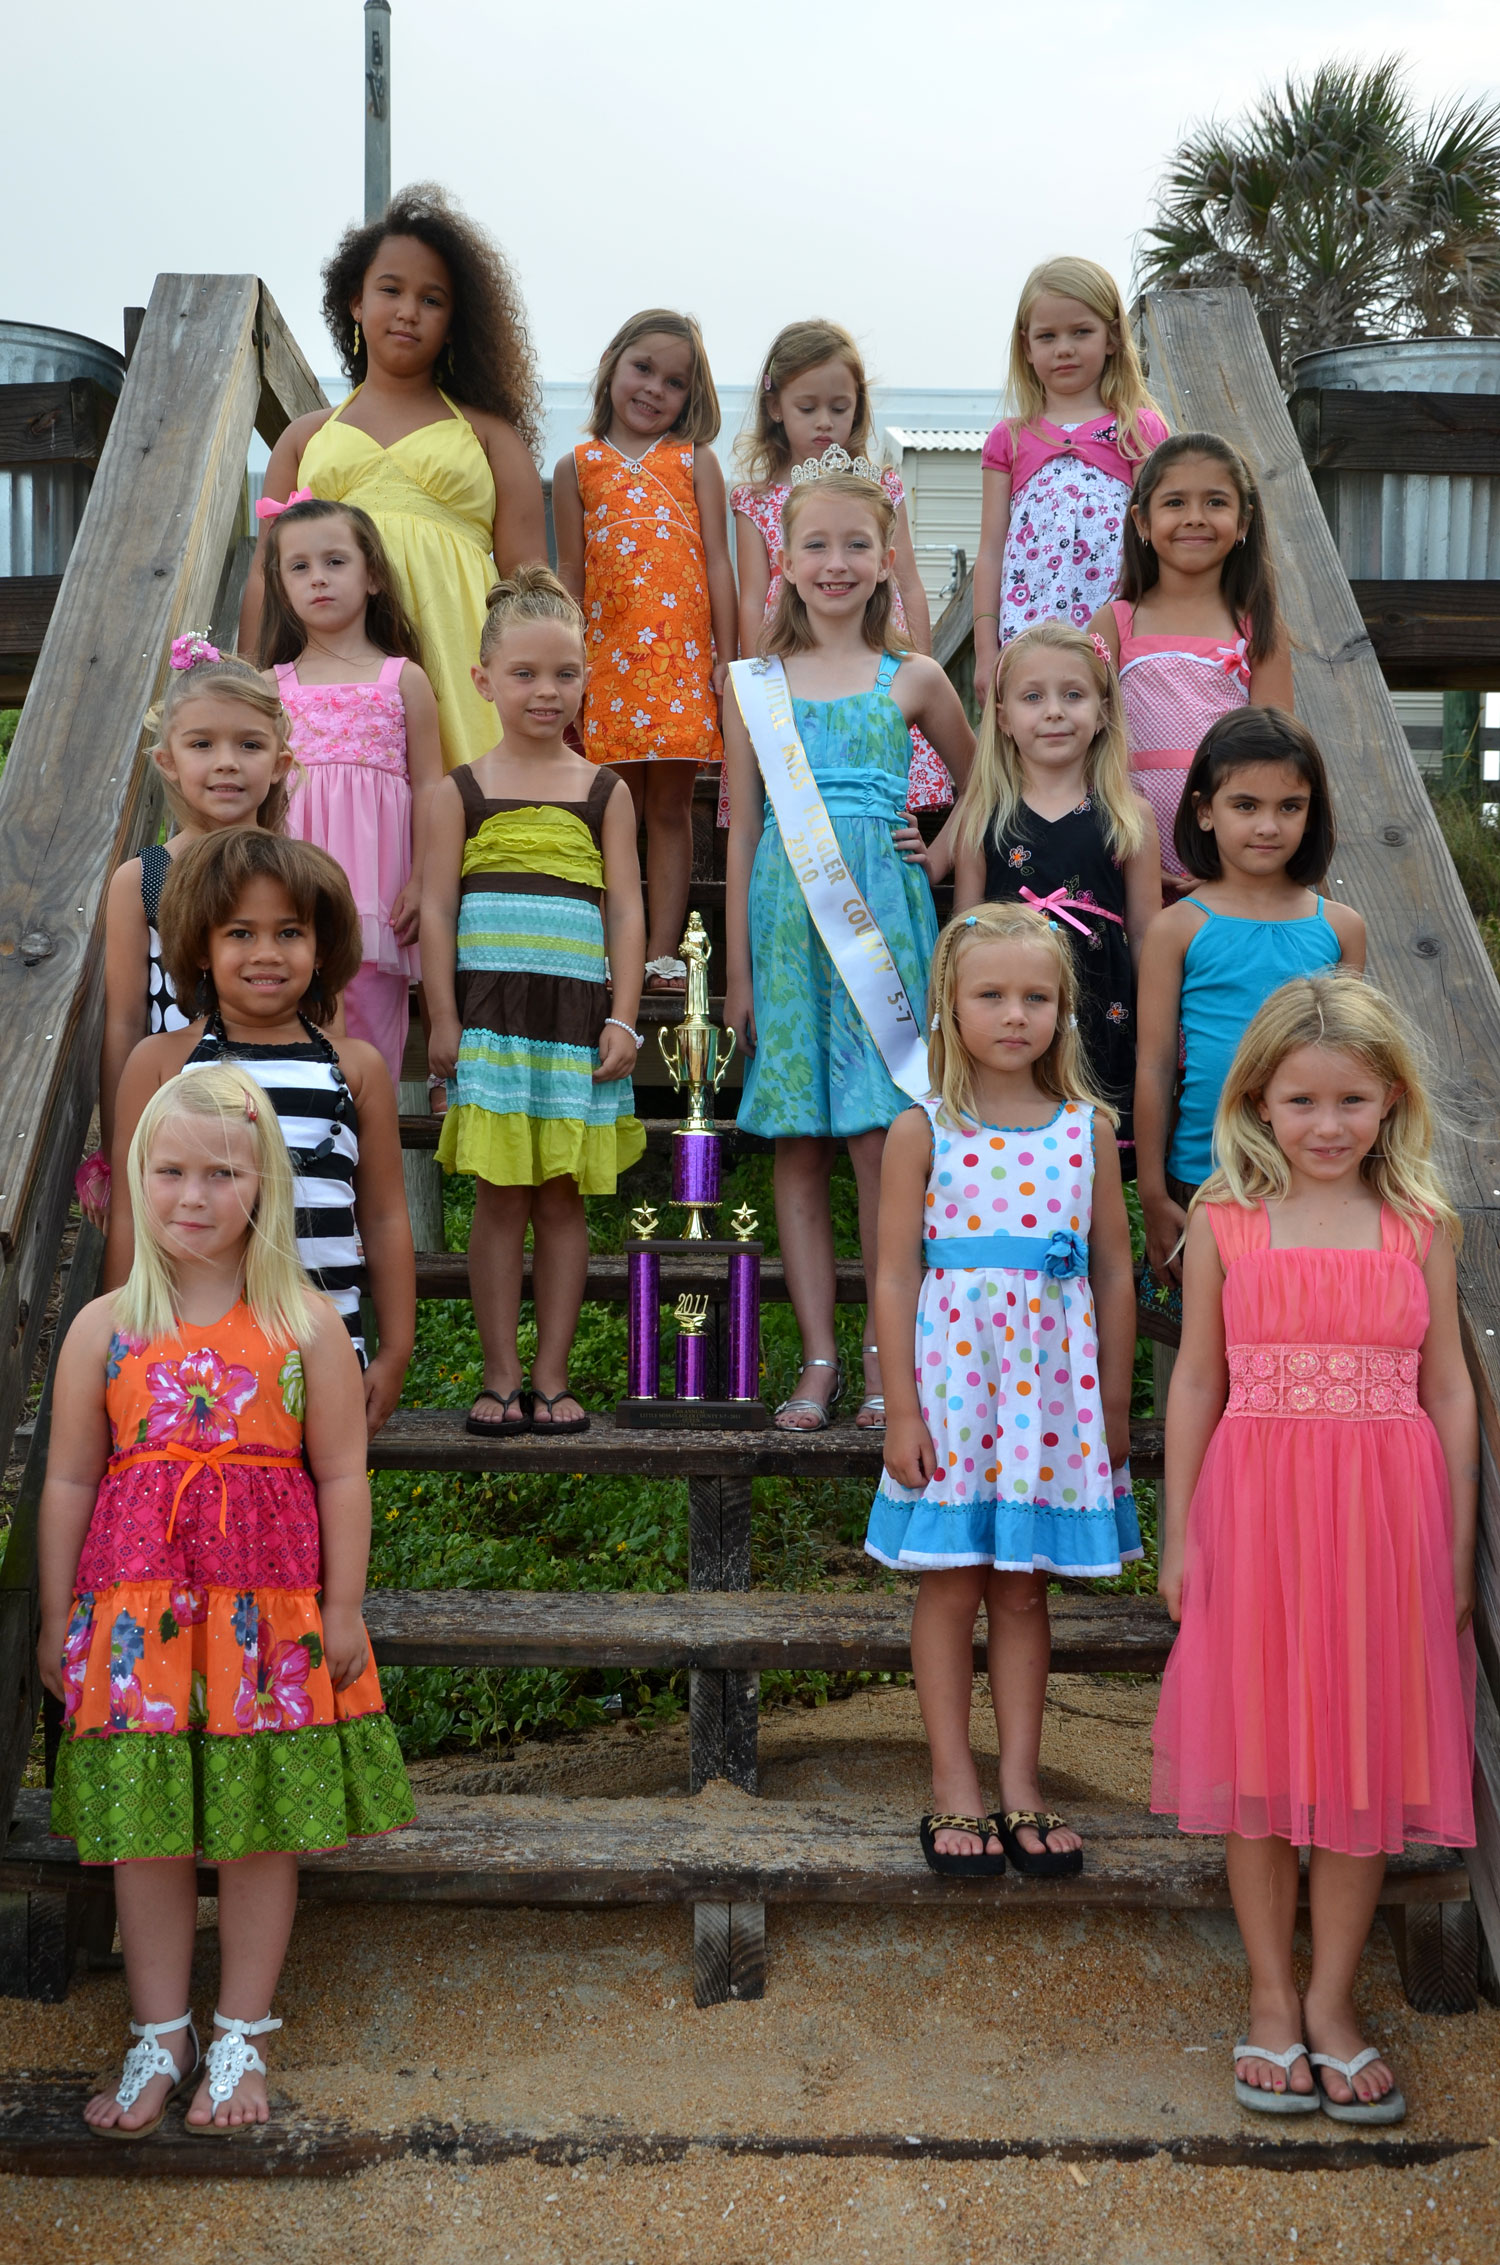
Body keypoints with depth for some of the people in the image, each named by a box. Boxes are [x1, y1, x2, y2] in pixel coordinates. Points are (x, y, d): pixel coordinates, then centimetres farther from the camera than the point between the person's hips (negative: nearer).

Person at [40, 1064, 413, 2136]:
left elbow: (342, 1476, 0)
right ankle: (160, 2036, 26)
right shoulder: (105, 1327, 1)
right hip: (136, 1605, 1)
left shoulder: (305, 1323, -3)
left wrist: (344, 1609, -1)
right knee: (146, 1829, 8)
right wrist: (60, 1616, 6)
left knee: (262, 1827, 6)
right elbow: (70, 1480, 6)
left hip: (271, 1604, -1)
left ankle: (241, 2036, 24)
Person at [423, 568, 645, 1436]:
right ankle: (501, 1378, 10)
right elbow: (437, 907, 3)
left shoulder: (604, 793, 8)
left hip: (578, 1014, 1)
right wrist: (444, 1020, -3)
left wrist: (623, 1019, -2)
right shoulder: (463, 792, 6)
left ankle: (552, 1377, 13)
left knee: (562, 1198, 4)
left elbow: (626, 908, 6)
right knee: (500, 1197, 1)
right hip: (490, 1011, -1)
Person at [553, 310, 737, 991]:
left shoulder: (695, 461, 10)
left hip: (684, 655, 0)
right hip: (607, 656, 1)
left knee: (669, 806, 1)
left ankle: (662, 954, 3)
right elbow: (569, 574, 10)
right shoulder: (577, 466, 11)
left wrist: (726, 659, -2)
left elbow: (718, 561, 6)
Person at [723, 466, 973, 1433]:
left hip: (883, 912, -1)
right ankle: (820, 1358, 11)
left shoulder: (913, 680, 7)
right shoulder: (754, 684, 8)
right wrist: (739, 971, 5)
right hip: (786, 917, 1)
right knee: (799, 1144, 3)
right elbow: (743, 833, 8)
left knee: (880, 1137, -6)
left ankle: (888, 1355, 6)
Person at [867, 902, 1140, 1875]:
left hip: (1054, 1379, 2)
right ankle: (955, 1786, 16)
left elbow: (1116, 1273, 8)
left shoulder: (1088, 1129, 5)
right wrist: (901, 1407, -7)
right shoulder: (923, 1131, -2)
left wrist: (1116, 1406, 7)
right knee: (951, 1584, 5)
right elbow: (896, 1275, -3)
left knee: (1023, 1587, 9)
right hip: (954, 1368, -2)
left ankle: (1020, 1783, 19)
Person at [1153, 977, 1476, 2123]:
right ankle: (1271, 1997, 24)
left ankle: (1331, 1999, 24)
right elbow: (1197, 1383, 4)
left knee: (1366, 1759, 8)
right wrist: (1179, 1533, 3)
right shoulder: (1224, 1220, 0)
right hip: (1255, 1510, -1)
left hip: (1384, 1516, 1)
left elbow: (1449, 1391, 6)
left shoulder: (1424, 1225, 3)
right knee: (1259, 1761, 7)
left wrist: (1457, 1546, 5)